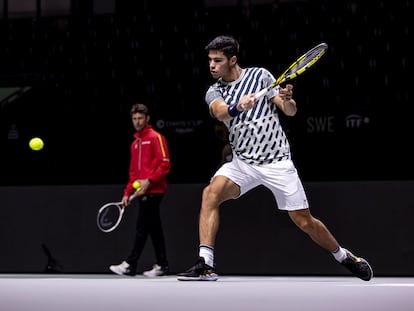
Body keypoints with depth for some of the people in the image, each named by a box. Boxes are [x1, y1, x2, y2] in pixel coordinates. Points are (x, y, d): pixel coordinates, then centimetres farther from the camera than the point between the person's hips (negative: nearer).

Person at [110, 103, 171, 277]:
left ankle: (130, 265, -12)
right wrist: (127, 192, 17)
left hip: (152, 191, -8)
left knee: (142, 228, -10)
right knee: (154, 229, 9)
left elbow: (165, 164, -13)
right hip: (142, 192, 8)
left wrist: (149, 180, -21)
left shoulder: (156, 137, -4)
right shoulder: (135, 143, 20)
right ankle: (162, 265, 11)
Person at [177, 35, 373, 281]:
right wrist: (238, 106, -43)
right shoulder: (214, 92, 2)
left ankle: (345, 257, 25)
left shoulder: (259, 75, -2)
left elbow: (290, 111, -4)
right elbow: (221, 112, -22)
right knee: (211, 193, -25)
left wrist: (287, 99, -26)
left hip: (277, 162, -2)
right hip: (243, 162, 2)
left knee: (304, 222, 0)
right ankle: (206, 265, -26)